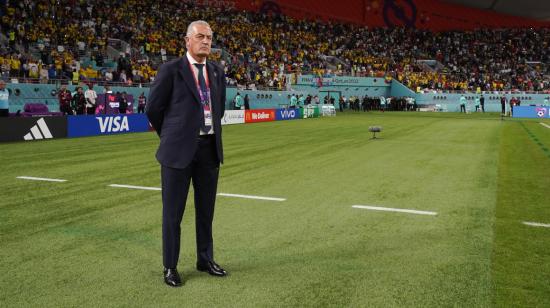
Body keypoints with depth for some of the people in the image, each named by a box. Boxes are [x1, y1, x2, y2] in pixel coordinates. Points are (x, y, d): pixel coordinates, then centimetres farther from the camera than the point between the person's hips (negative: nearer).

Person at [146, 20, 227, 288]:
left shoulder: (217, 72, 9)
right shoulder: (171, 70, -7)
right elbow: (153, 109, -1)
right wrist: (171, 137, 8)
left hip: (210, 148, 5)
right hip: (180, 150, -5)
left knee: (206, 209, 15)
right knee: (173, 211, 5)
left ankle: (205, 259, 30)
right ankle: (170, 267, 19)